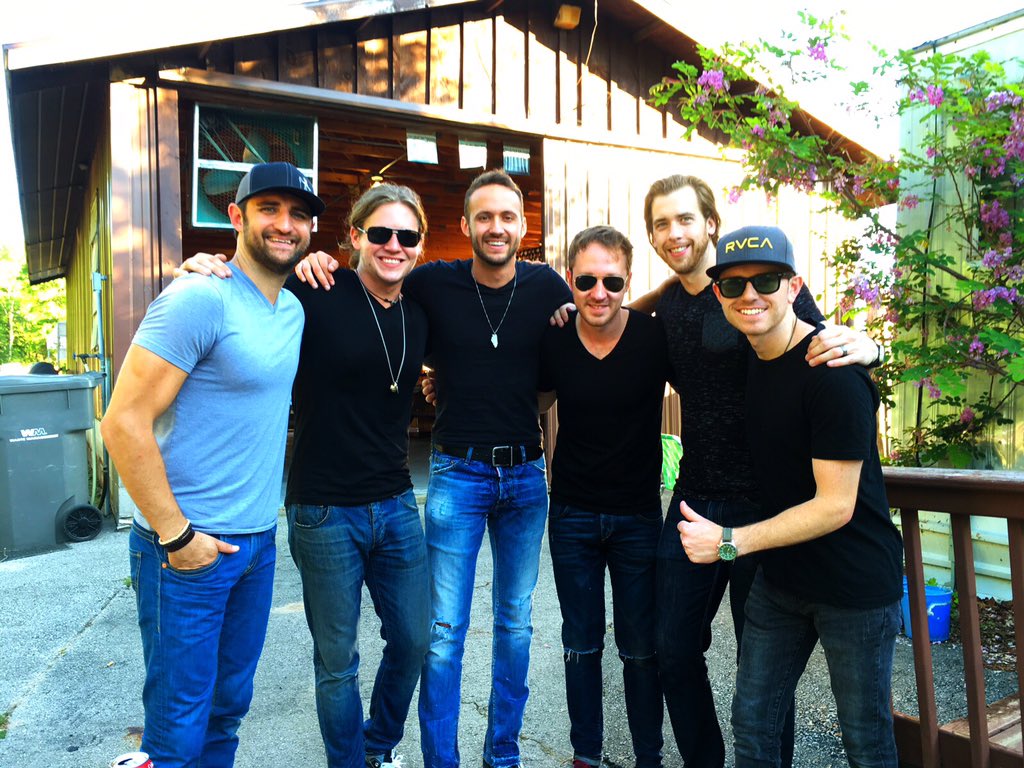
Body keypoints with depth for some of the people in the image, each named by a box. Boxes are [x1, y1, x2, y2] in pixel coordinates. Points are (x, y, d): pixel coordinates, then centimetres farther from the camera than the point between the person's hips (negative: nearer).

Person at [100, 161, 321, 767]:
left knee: (230, 706, 21)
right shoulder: (201, 298, -17)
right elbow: (124, 423, -19)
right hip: (189, 547, -7)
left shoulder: (294, 309, 7)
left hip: (259, 541, 7)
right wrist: (175, 535, -16)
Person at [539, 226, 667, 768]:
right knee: (580, 645, 15)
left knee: (641, 648, 11)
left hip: (638, 515, -2)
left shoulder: (656, 337, -12)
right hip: (571, 515, 2)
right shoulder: (553, 342, -5)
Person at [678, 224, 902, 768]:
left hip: (855, 582, -6)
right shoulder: (746, 359, 0)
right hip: (780, 579, 7)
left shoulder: (832, 373, -23)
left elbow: (835, 505, -22)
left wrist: (729, 542, -20)